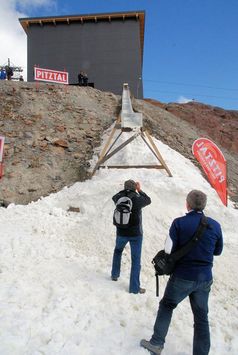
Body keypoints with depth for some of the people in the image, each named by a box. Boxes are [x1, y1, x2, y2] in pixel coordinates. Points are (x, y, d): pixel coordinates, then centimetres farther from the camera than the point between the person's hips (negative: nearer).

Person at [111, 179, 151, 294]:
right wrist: (139, 190, 15)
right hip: (136, 234, -3)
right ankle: (134, 287, 12)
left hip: (121, 233, 3)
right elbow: (148, 200, 5)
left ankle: (114, 274, 40)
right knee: (136, 260, 6)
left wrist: (125, 190, 18)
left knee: (118, 251, 30)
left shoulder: (119, 198, -9)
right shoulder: (138, 198, -16)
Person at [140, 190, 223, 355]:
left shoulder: (179, 223, -16)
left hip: (182, 276, -2)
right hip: (205, 279, 3)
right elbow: (218, 251, 8)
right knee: (201, 317, 18)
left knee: (166, 306, 19)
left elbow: (169, 250, -14)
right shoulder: (215, 225, -6)